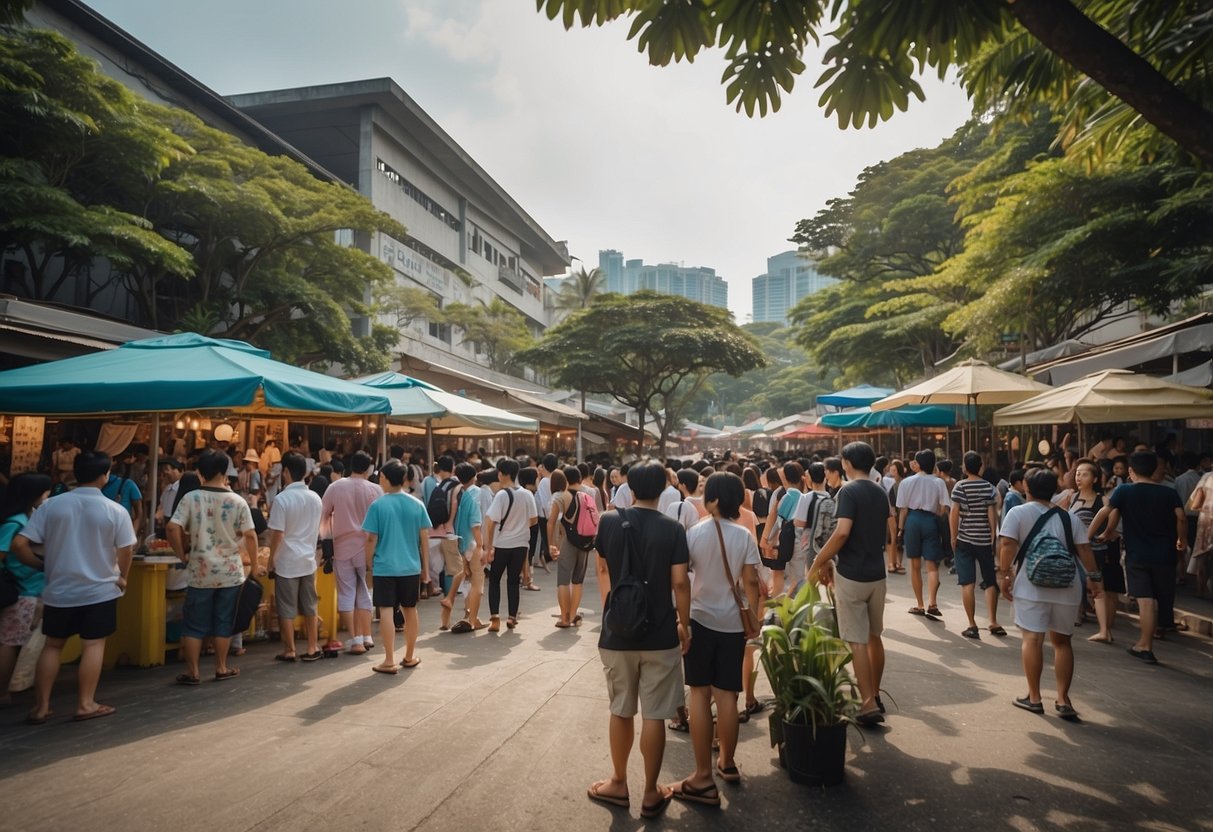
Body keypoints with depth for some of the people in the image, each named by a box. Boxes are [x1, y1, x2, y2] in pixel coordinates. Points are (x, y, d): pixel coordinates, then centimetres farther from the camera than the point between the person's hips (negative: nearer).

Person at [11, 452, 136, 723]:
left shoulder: (51, 505, -4)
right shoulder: (115, 510, -10)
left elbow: (18, 544, -7)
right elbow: (126, 551, -8)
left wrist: (41, 565, 9)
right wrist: (122, 578, 10)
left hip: (59, 590, 3)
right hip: (99, 590, -3)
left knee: (52, 645, 15)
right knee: (93, 645, 7)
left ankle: (41, 706, 19)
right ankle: (85, 704, 12)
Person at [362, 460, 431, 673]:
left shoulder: (378, 505, -9)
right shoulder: (417, 504, 1)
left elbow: (371, 540, -7)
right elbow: (425, 538, 4)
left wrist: (369, 566, 5)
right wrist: (426, 565, 14)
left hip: (384, 567, -3)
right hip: (411, 567, 4)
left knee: (386, 612, 1)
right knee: (410, 610, 15)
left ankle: (389, 661, 3)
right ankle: (409, 657, 26)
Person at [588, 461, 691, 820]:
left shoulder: (609, 521, -3)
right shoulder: (672, 529, -10)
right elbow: (679, 582, -10)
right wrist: (684, 624, 1)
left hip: (617, 632, 2)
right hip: (660, 635, -2)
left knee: (621, 712, 17)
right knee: (654, 716, 8)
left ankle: (618, 783, 30)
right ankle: (650, 794, 19)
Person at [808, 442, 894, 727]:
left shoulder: (848, 491, -13)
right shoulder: (881, 493, 9)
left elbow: (842, 532, -24)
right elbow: (890, 535, 14)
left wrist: (818, 563, -15)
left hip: (852, 575, -7)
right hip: (877, 574, 7)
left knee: (857, 641, -1)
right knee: (874, 637, 17)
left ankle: (869, 704, -1)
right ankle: (875, 695, 28)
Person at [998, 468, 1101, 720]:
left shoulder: (1018, 513, 1)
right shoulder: (1069, 517, 11)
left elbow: (1007, 544, -9)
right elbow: (1084, 548, 6)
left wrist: (1004, 574, -4)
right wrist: (1094, 577, 14)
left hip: (1032, 586, -4)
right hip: (1067, 586, 4)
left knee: (1032, 639, -1)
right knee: (1062, 641, 13)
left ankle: (1034, 697, 4)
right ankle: (1063, 699, 13)